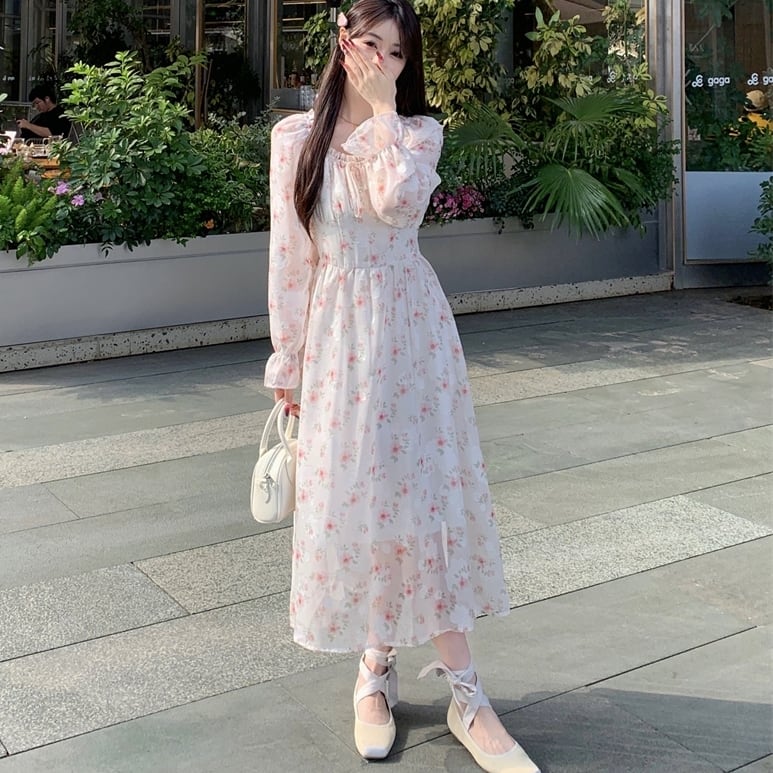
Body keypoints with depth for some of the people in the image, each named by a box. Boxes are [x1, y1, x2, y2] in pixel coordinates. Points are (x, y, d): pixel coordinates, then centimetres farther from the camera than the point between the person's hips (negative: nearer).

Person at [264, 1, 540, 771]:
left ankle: (464, 693, 5)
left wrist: (383, 104, -10)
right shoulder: (297, 136, 4)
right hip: (337, 337, 0)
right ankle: (374, 671, 21)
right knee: (351, 496, 2)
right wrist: (286, 360, 2)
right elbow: (290, 256, 3)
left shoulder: (419, 131, 4)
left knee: (425, 493, -1)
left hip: (412, 332, 0)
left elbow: (398, 200, -19)